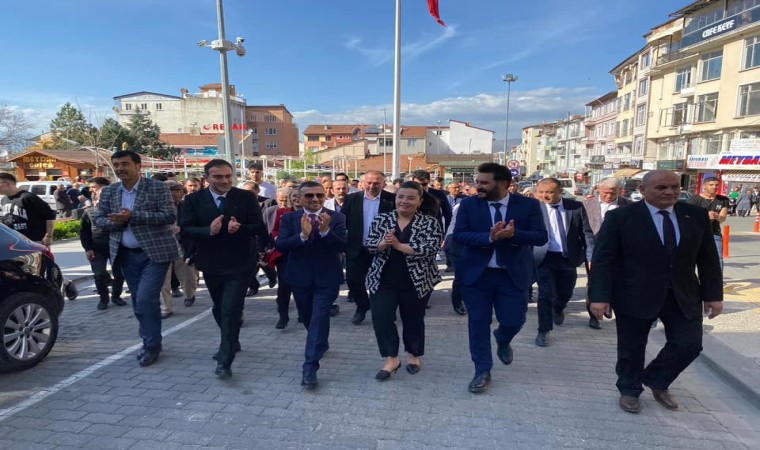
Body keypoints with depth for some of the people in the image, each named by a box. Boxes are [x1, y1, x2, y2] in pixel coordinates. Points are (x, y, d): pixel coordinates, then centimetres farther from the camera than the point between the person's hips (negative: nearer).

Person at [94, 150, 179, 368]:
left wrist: (133, 216, -23)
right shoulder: (108, 191, 8)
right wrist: (116, 222, -14)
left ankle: (152, 344, 5)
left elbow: (170, 216, -17)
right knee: (139, 301, 13)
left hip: (155, 252, -6)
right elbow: (98, 219, 9)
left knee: (146, 299, -11)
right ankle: (150, 341, 27)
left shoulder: (157, 187, -9)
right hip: (127, 254, 6)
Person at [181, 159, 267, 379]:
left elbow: (260, 228, -8)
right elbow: (185, 228, -7)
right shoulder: (194, 200, -1)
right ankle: (231, 343, 44)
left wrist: (240, 228, -27)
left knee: (231, 311, -8)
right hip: (211, 264, 4)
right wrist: (208, 230, -26)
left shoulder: (246, 197, -6)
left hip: (239, 264, -4)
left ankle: (225, 361, 0)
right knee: (219, 309, 21)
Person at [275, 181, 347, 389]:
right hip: (300, 277, 3)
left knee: (320, 318, -9)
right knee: (307, 317, 20)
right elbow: (280, 245, -14)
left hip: (327, 277, -3)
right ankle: (321, 343, 48)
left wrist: (325, 231, -33)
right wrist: (302, 235, -30)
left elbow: (342, 246, -17)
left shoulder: (336, 218, -8)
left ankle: (310, 368, -4)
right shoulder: (289, 218, -3)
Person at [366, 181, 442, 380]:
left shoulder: (430, 222, -5)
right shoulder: (381, 219, 3)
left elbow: (432, 249, -17)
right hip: (383, 280, 2)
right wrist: (383, 243, -23)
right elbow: (370, 245, -1)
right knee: (381, 318, -4)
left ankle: (414, 355, 34)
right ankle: (391, 359, 12)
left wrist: (400, 245, -23)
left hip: (416, 281, -1)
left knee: (413, 319, 13)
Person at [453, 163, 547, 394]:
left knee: (513, 321, 6)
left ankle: (502, 340, 43)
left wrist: (514, 234, -28)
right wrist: (489, 237, -27)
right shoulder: (468, 204, -4)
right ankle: (482, 371, 23)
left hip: (514, 274, 0)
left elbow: (541, 237, -10)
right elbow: (459, 235, -12)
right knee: (478, 324, 5)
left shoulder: (528, 205, -4)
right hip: (476, 273, 0)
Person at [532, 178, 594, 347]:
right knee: (546, 294, -3)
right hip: (545, 257, -3)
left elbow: (587, 233, 0)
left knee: (566, 293, 18)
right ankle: (543, 331, 13)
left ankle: (558, 309, 52)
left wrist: (591, 257, -7)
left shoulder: (576, 206, -3)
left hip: (569, 258, 3)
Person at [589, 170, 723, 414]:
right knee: (631, 348, 8)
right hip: (635, 295, -4)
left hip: (684, 295, 4)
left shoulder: (697, 216, 2)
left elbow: (708, 259, 8)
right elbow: (602, 260, -12)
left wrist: (713, 294, 5)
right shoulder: (620, 217, -11)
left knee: (689, 344, 5)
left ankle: (656, 380, 31)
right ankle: (629, 390, 32)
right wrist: (600, 296, -18)